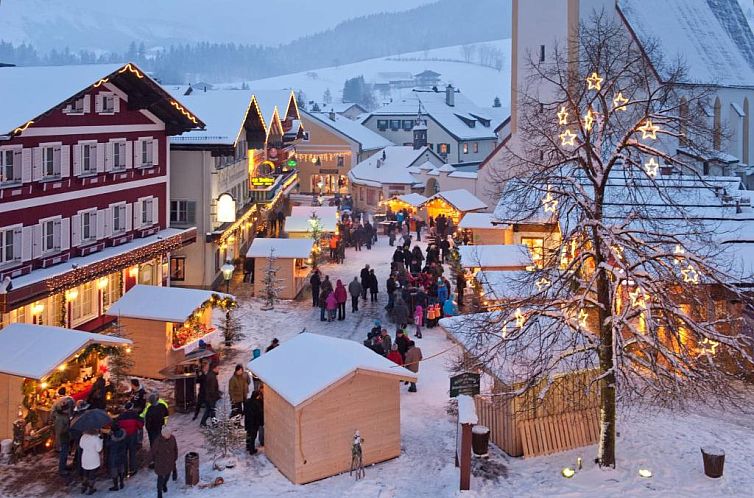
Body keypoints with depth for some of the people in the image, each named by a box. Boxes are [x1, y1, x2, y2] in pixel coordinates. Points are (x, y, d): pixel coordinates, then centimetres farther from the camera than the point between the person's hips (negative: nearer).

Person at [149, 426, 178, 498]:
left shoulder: (172, 438, -17)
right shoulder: (158, 441, -31)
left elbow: (175, 448, 1)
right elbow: (152, 451, -15)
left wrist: (175, 458, 10)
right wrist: (152, 460, 0)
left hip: (170, 461, 4)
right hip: (160, 462, -4)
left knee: (168, 474, 26)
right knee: (160, 477, 6)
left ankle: (164, 484, 57)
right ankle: (159, 492, 28)